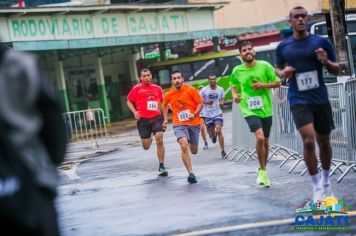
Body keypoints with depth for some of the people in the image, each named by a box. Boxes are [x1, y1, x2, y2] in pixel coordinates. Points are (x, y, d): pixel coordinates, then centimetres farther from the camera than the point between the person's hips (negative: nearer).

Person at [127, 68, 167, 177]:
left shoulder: (157, 88, 9)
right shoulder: (136, 88, 2)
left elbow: (162, 102, 21)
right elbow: (129, 102, 9)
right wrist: (135, 112, -7)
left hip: (156, 118, 1)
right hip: (143, 119, -1)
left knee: (159, 140, -15)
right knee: (146, 147, 4)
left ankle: (161, 167, -5)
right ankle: (149, 139, 45)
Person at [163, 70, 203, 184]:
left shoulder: (191, 90, -7)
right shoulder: (168, 94, 0)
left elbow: (200, 103, -3)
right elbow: (165, 105, 21)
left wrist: (194, 114, -18)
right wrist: (165, 119, 15)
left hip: (194, 123, 1)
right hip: (179, 124, 0)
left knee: (194, 151, 11)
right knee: (184, 146, -26)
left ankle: (191, 143, 50)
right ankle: (191, 173, -24)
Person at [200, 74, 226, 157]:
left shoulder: (220, 89, 2)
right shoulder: (204, 90, -5)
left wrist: (221, 103, -7)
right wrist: (206, 102, -17)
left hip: (217, 113, 0)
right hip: (207, 115, 0)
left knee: (219, 131, -18)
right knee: (211, 133, 9)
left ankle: (223, 151, -13)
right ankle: (213, 135, 50)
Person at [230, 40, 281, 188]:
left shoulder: (265, 66, -3)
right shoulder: (237, 71, 0)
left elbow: (277, 83, 2)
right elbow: (233, 85, 17)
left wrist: (263, 85, -14)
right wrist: (234, 95, -4)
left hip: (265, 109, 2)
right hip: (249, 110, -2)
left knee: (265, 142, 12)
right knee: (260, 137, -23)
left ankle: (262, 170, 35)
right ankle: (263, 171, -8)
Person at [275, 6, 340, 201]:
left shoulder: (322, 42, 0)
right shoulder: (283, 47, 3)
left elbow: (336, 70, 6)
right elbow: (278, 68, 18)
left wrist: (326, 62, -16)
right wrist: (282, 73, -5)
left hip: (321, 99, 1)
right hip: (299, 100, -1)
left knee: (324, 142, 12)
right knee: (308, 141, -18)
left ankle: (326, 182, 33)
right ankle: (317, 187, -7)